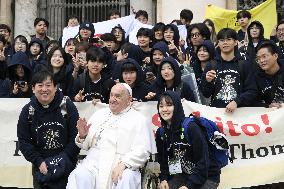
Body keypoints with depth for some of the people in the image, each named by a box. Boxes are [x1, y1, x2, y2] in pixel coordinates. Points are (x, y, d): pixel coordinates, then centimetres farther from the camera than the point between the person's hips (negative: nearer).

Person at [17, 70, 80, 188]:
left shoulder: (67, 106, -7)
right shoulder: (27, 111, -1)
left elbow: (76, 136, -7)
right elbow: (24, 141, -1)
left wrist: (64, 159, -15)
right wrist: (39, 162, -12)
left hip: (66, 164, -2)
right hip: (40, 165, 2)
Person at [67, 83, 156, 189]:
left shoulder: (139, 120, 6)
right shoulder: (99, 114, 21)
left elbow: (143, 151, -5)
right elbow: (86, 144, 22)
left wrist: (123, 164, -20)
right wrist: (82, 136, -1)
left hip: (123, 167, -3)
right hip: (93, 163, 3)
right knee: (78, 176, -26)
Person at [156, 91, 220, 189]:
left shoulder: (191, 128, -21)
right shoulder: (160, 133, -2)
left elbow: (203, 161, -21)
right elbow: (163, 160, 7)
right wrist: (163, 179, -9)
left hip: (207, 176, -5)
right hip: (183, 175, 6)